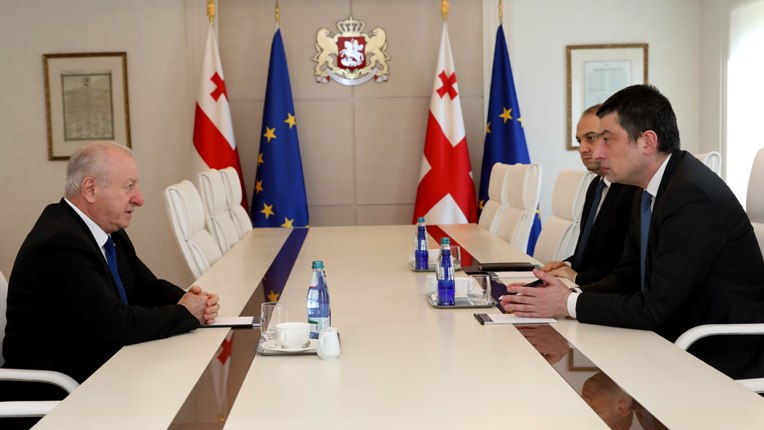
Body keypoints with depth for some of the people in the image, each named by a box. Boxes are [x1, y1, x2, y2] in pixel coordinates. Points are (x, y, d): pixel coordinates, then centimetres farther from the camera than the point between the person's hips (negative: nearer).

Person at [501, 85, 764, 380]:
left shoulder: (692, 196, -23)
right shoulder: (654, 189, 5)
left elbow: (656, 308, -24)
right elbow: (626, 278, 7)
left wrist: (569, 304, -17)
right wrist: (563, 295, -8)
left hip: (725, 364, -7)